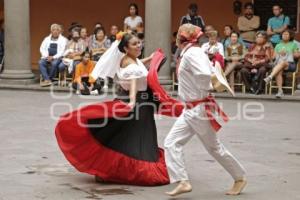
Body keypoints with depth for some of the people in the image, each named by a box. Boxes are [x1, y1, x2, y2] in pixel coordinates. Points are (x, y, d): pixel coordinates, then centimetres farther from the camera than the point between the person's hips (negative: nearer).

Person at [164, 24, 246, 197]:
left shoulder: (191, 53, -19)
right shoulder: (195, 52, 9)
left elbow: (205, 75, -33)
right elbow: (212, 74, 12)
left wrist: (203, 92, -16)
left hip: (199, 110, -9)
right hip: (190, 110, 9)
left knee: (215, 147, 5)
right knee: (172, 143, 1)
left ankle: (240, 178, 21)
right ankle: (183, 182, 1)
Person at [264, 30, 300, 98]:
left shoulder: (293, 44, 18)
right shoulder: (278, 45, 25)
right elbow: (274, 56, 17)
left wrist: (287, 54, -2)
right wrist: (279, 54, -4)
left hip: (290, 64, -2)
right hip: (279, 64, 2)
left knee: (282, 62, -40)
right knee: (278, 72, -36)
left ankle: (270, 77, -59)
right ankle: (280, 91, -46)